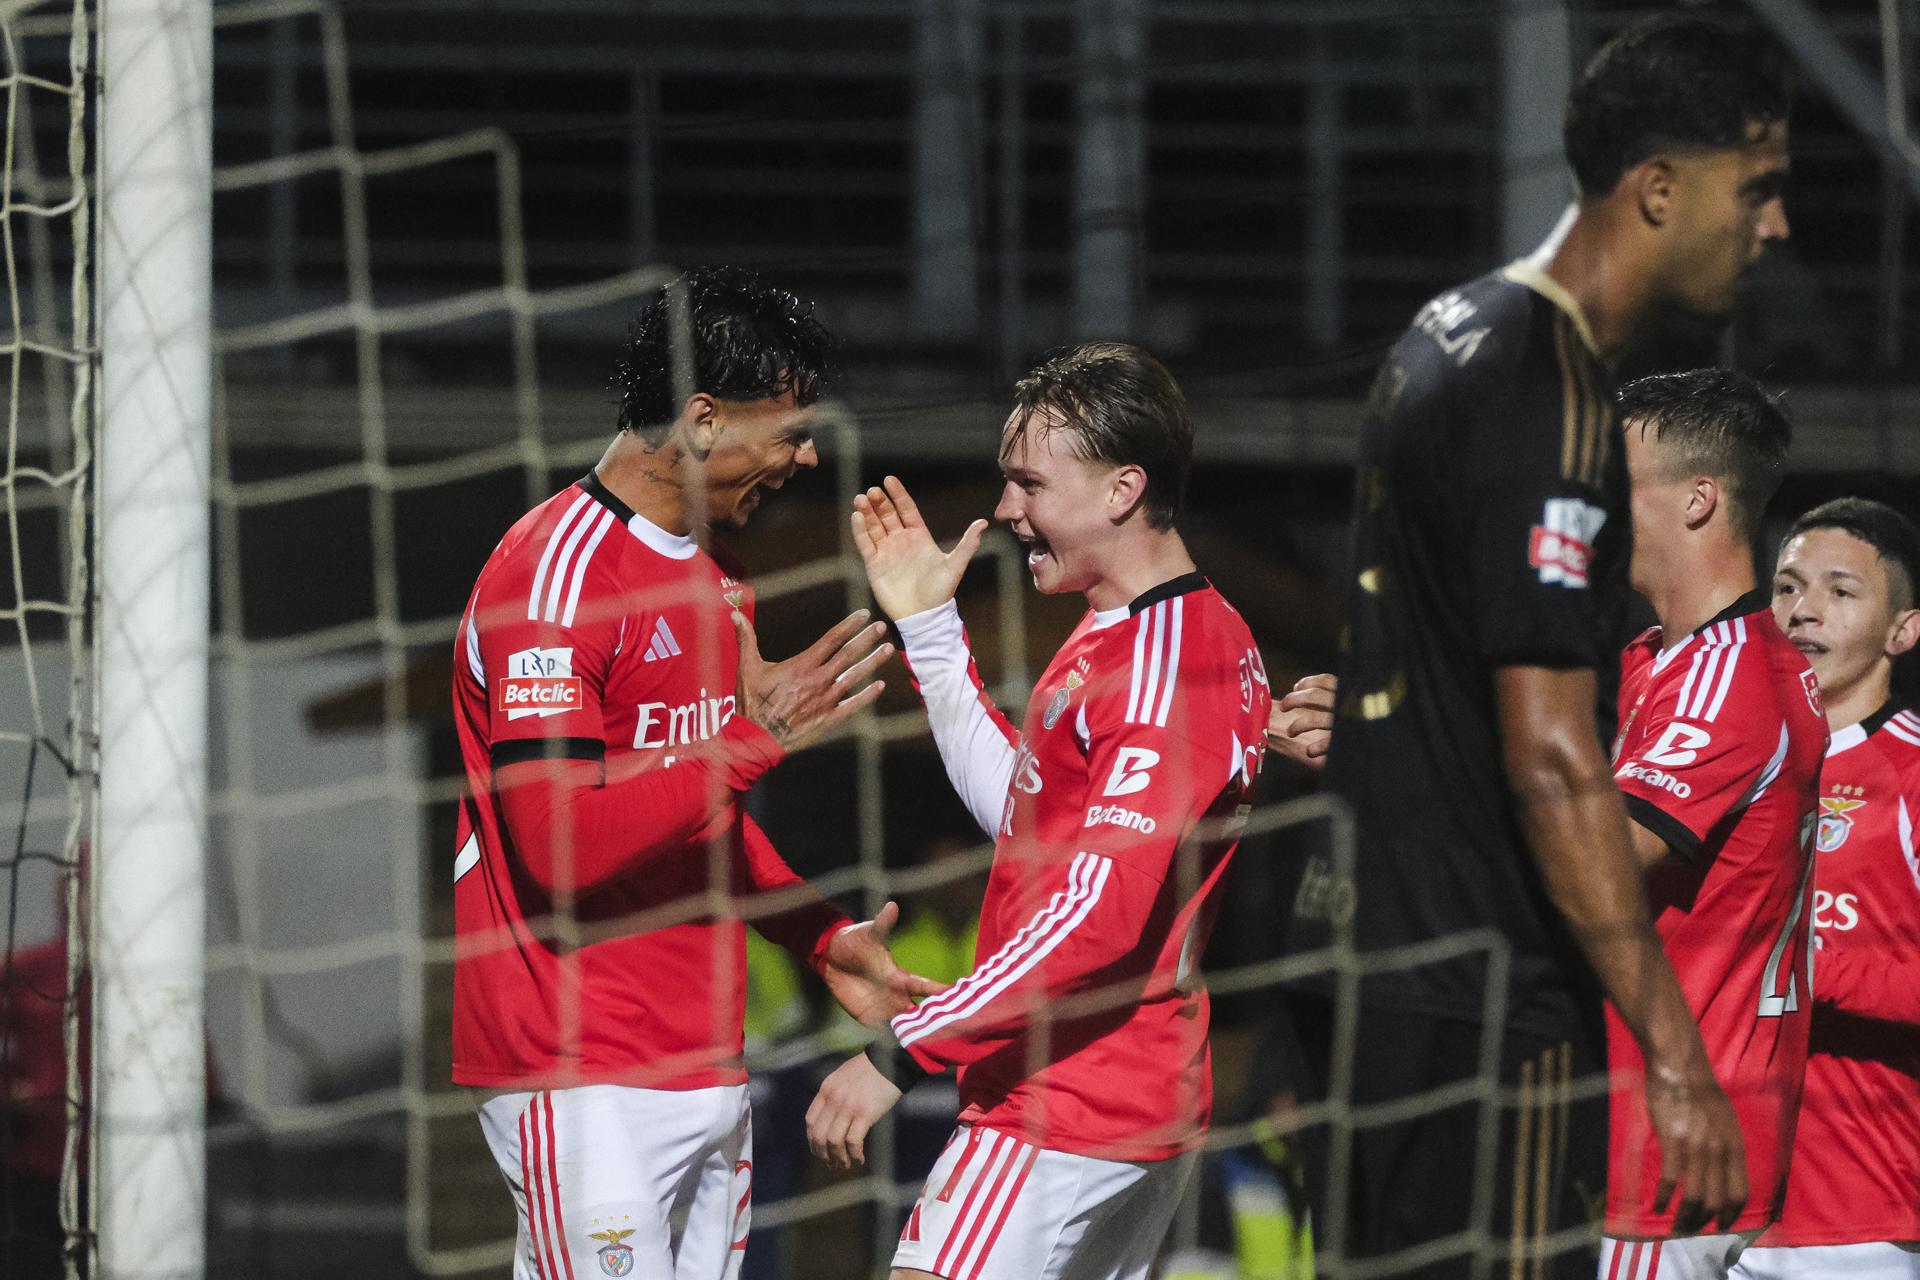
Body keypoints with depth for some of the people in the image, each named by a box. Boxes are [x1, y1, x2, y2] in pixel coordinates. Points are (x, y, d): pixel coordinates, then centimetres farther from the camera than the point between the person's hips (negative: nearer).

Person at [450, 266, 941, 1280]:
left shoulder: (714, 577, 17)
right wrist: (757, 736, -19)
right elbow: (560, 843, -21)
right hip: (584, 1083, -9)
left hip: (709, 1071, 9)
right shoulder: (558, 572, -14)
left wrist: (821, 938, 14)